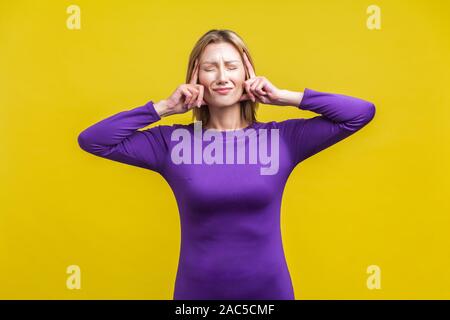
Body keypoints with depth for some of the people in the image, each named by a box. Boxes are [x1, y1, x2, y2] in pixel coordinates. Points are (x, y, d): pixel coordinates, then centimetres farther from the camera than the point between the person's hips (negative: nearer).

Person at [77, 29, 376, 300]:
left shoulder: (282, 138, -5)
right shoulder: (172, 142, -4)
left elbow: (362, 112, -4)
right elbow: (92, 140, -6)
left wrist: (285, 97, -8)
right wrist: (163, 107, -9)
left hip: (269, 288, 1)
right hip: (197, 289, 0)